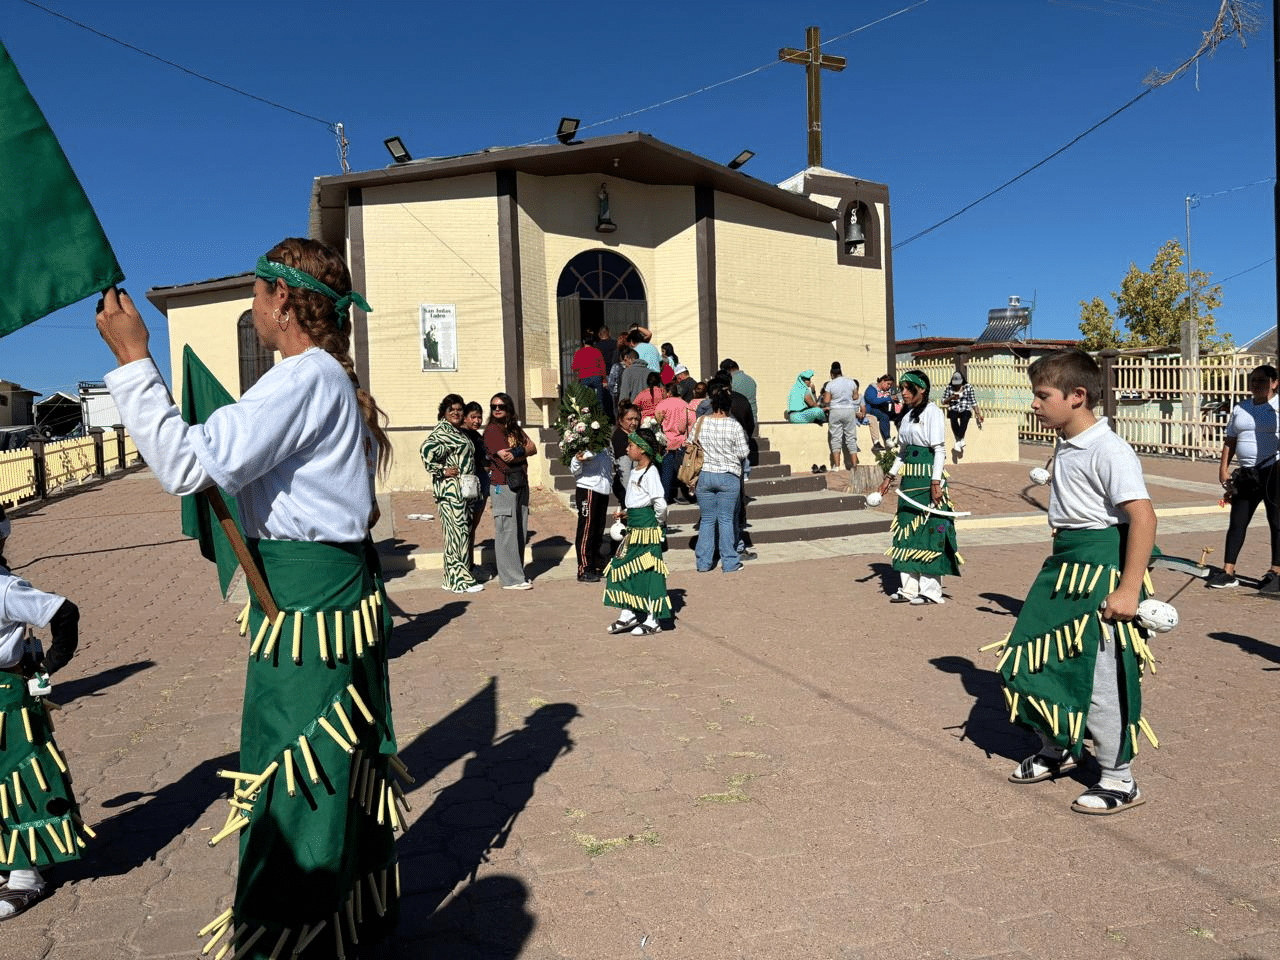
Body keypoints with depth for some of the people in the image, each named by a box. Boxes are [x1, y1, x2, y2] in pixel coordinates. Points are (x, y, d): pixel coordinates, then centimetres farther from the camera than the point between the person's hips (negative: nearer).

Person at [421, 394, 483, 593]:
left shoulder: (460, 432, 19)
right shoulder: (441, 431, -10)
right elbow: (426, 450, -25)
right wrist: (442, 471, -20)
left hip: (463, 490, 10)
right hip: (450, 489, -10)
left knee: (464, 532, 11)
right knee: (457, 532, -9)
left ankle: (452, 578, 18)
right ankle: (459, 580, -5)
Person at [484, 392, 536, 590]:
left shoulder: (515, 429, 17)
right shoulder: (492, 429, -6)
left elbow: (533, 448, 6)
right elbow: (505, 457, -16)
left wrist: (516, 452, -13)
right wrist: (524, 452, 0)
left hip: (521, 483, 8)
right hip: (503, 484, -8)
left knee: (521, 530, 9)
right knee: (507, 531, -6)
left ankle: (517, 573, 18)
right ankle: (511, 579, -3)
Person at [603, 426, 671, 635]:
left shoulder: (650, 473, -17)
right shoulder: (636, 471, 12)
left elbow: (660, 504, -23)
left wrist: (659, 523, -8)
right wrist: (626, 512, 10)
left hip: (647, 528, -10)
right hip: (634, 528, 10)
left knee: (648, 572, -3)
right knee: (623, 567, 10)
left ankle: (652, 621, 7)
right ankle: (628, 614, 20)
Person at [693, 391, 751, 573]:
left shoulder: (700, 422, -2)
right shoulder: (734, 425, -10)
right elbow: (743, 453, -7)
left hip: (704, 476, 2)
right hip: (729, 477, -2)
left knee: (706, 519, 9)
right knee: (726, 519, 4)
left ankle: (704, 563, 12)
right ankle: (730, 562, 9)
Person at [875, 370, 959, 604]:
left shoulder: (932, 412, -8)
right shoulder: (907, 416, 16)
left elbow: (939, 449, -13)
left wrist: (936, 482, -20)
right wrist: (890, 476, 19)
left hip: (927, 477, -8)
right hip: (909, 477, 8)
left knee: (928, 529, -5)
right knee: (907, 529, 8)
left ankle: (931, 590, 2)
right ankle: (909, 587, 15)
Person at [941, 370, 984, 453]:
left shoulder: (968, 387, 10)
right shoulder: (949, 388, 12)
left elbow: (973, 401, 10)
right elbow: (943, 401, 12)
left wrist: (978, 414, 3)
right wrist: (952, 398, -7)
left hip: (965, 410, -1)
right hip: (953, 409, 1)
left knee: (964, 419, -35)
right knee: (953, 418, -35)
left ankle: (958, 441, -43)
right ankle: (961, 440, -36)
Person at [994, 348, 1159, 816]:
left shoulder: (1108, 450, -18)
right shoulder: (1066, 447, 10)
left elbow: (1143, 516, -23)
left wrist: (1129, 589, -25)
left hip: (1102, 567, -9)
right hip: (1066, 566, 9)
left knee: (1100, 676, 0)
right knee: (1032, 658, 13)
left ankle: (1118, 780, 18)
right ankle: (1058, 749, 33)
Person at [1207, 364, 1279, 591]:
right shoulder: (1240, 409, 13)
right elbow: (1230, 441, 16)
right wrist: (1223, 469, 9)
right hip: (1246, 474, 6)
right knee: (1237, 523, 6)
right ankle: (1228, 572, 11)